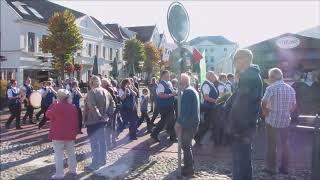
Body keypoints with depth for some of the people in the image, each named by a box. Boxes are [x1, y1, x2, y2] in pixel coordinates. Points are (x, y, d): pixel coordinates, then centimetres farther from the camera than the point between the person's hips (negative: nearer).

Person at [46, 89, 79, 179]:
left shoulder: (56, 106, -14)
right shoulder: (73, 107, 3)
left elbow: (48, 114, 3)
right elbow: (76, 121, 7)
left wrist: (53, 104, 7)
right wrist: (75, 132, 15)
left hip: (58, 135, -5)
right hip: (70, 135, 5)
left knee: (59, 155, 0)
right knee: (71, 153, 15)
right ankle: (73, 170, 24)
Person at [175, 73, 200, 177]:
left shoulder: (187, 92, -18)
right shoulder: (193, 90, 15)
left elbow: (185, 110, -25)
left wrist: (179, 122, -18)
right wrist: (180, 121, 16)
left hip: (189, 123, -10)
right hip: (193, 122, 10)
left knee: (185, 145, -2)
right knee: (187, 145, 19)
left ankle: (188, 169, 7)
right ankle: (189, 166, 31)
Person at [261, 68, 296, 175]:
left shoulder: (271, 88, -14)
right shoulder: (290, 89, 6)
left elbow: (264, 103, -22)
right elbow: (293, 106, 10)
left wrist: (265, 111, -4)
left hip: (272, 120, -5)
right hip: (286, 120, 5)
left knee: (272, 144, 6)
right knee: (284, 143, 16)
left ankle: (271, 167, 14)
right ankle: (284, 167, 23)